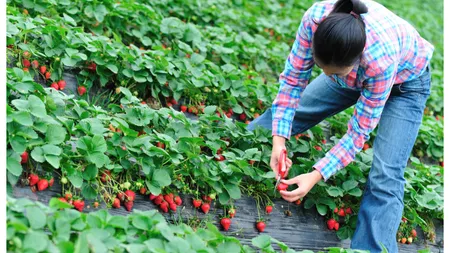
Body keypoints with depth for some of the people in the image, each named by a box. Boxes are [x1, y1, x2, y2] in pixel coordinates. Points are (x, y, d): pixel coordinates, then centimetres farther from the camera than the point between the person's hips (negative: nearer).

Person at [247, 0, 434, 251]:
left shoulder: (381, 59, -44)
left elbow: (359, 131, -31)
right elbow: (294, 78, -20)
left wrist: (316, 175, -36)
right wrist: (278, 139, -26)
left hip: (404, 82, -4)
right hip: (353, 70, 5)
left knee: (385, 179, -16)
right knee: (289, 110, 10)